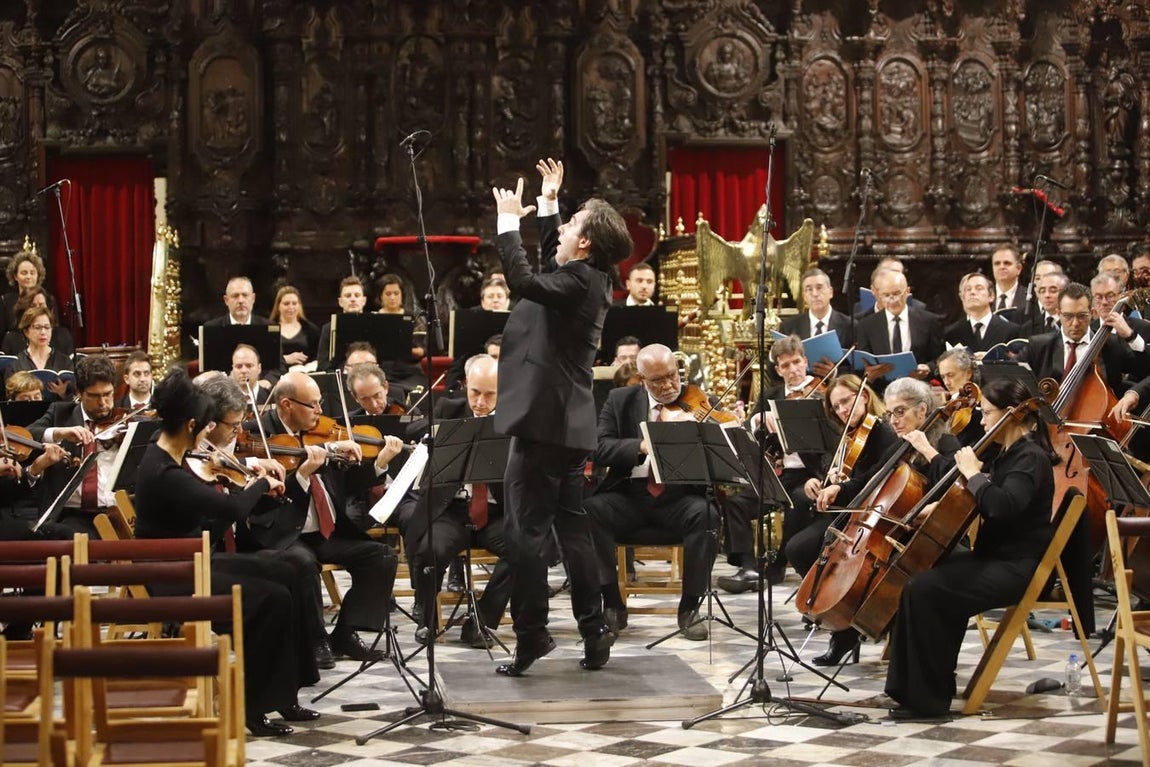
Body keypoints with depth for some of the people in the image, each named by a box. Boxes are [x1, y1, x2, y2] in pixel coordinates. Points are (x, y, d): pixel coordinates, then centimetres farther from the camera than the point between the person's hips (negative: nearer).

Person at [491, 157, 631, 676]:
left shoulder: (579, 280, -15)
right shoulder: (589, 279, 13)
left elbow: (526, 281, -32)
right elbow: (551, 266, 34)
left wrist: (509, 223, -20)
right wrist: (548, 204, 33)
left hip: (545, 421, -10)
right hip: (567, 423, 10)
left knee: (525, 530, -6)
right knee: (571, 528, 13)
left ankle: (531, 633, -4)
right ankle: (594, 631, 16)